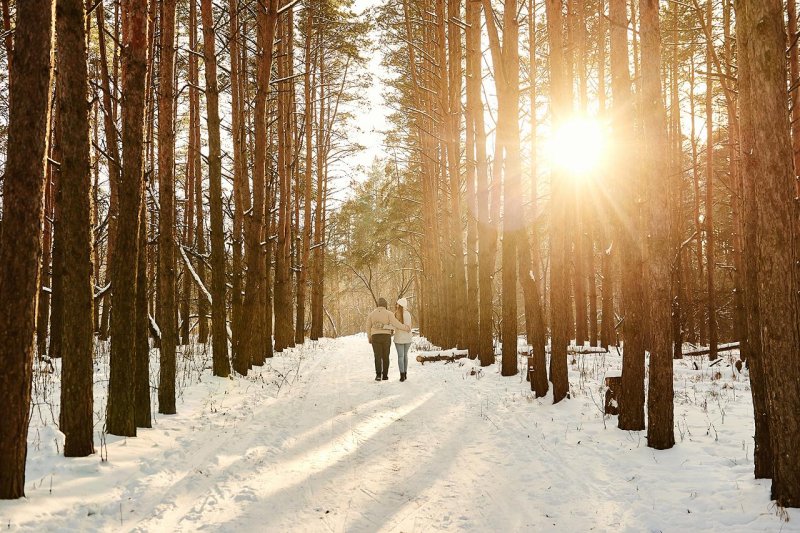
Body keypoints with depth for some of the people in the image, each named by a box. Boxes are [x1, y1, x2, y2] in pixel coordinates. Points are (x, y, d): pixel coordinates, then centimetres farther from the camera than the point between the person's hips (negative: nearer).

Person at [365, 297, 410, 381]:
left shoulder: (371, 314, 4)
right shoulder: (388, 313, -5)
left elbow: (368, 327, 9)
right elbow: (396, 324, -15)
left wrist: (369, 338, 22)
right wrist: (406, 328, -3)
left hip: (375, 337, 1)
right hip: (386, 337, -1)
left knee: (378, 357, 1)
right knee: (385, 356, 11)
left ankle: (378, 375, -13)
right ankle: (385, 375, 13)